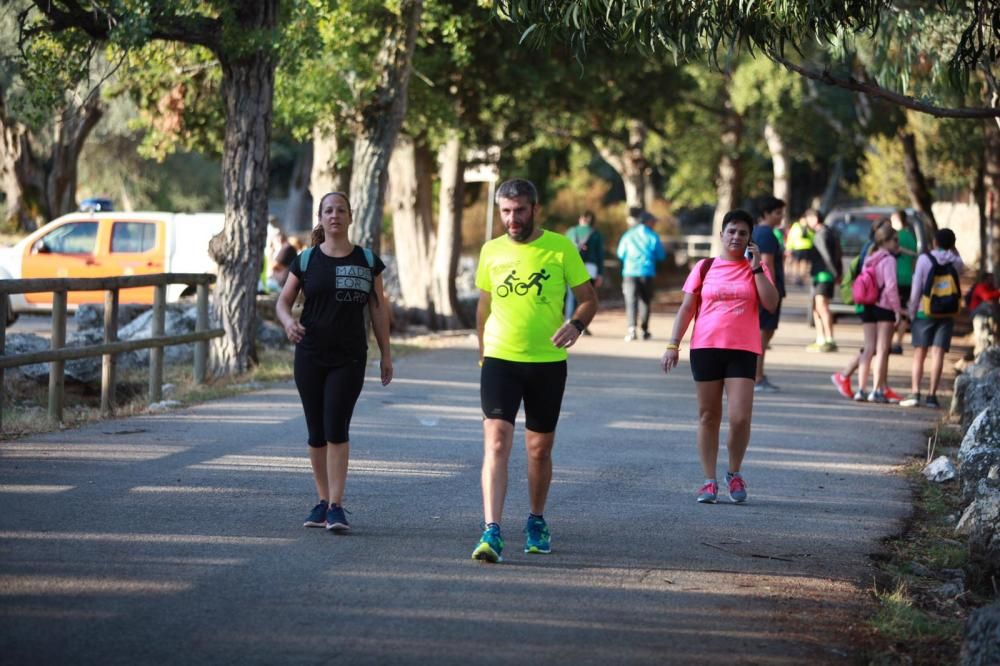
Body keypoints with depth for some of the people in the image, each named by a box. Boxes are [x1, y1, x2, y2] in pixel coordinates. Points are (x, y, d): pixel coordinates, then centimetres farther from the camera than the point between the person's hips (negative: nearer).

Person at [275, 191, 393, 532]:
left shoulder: (367, 261, 4)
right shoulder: (306, 260, 4)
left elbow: (379, 309, 7)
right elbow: (284, 301, 6)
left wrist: (386, 354, 5)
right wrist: (288, 322, -16)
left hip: (349, 357, -2)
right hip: (310, 356, 2)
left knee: (337, 428, -12)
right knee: (316, 432, 5)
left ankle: (336, 506, -11)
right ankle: (323, 501, 17)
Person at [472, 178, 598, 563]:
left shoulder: (561, 248, -3)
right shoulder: (491, 251, 5)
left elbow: (588, 298, 1)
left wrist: (576, 324, -18)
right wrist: (482, 350, 20)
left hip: (548, 363, 0)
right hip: (500, 360, 1)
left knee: (540, 449, 11)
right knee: (496, 444, -13)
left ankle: (536, 523, 32)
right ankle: (491, 532, -19)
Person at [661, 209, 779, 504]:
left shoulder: (757, 269, 8)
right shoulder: (705, 267, 8)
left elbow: (771, 304, -7)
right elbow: (687, 308, 8)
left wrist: (756, 268, -8)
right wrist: (673, 345, 1)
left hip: (743, 350, -1)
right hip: (706, 348, 1)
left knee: (740, 417, -9)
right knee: (708, 416, 5)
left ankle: (735, 474, 12)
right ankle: (710, 480, 12)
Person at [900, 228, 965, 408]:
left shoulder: (924, 259, -5)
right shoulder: (956, 261, 1)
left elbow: (916, 288, -6)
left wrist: (912, 312, 2)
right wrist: (953, 252, 14)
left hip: (924, 312, -1)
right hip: (947, 314, 1)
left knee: (919, 354, 4)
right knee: (938, 354, -2)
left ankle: (915, 392, -7)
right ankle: (932, 395, -8)